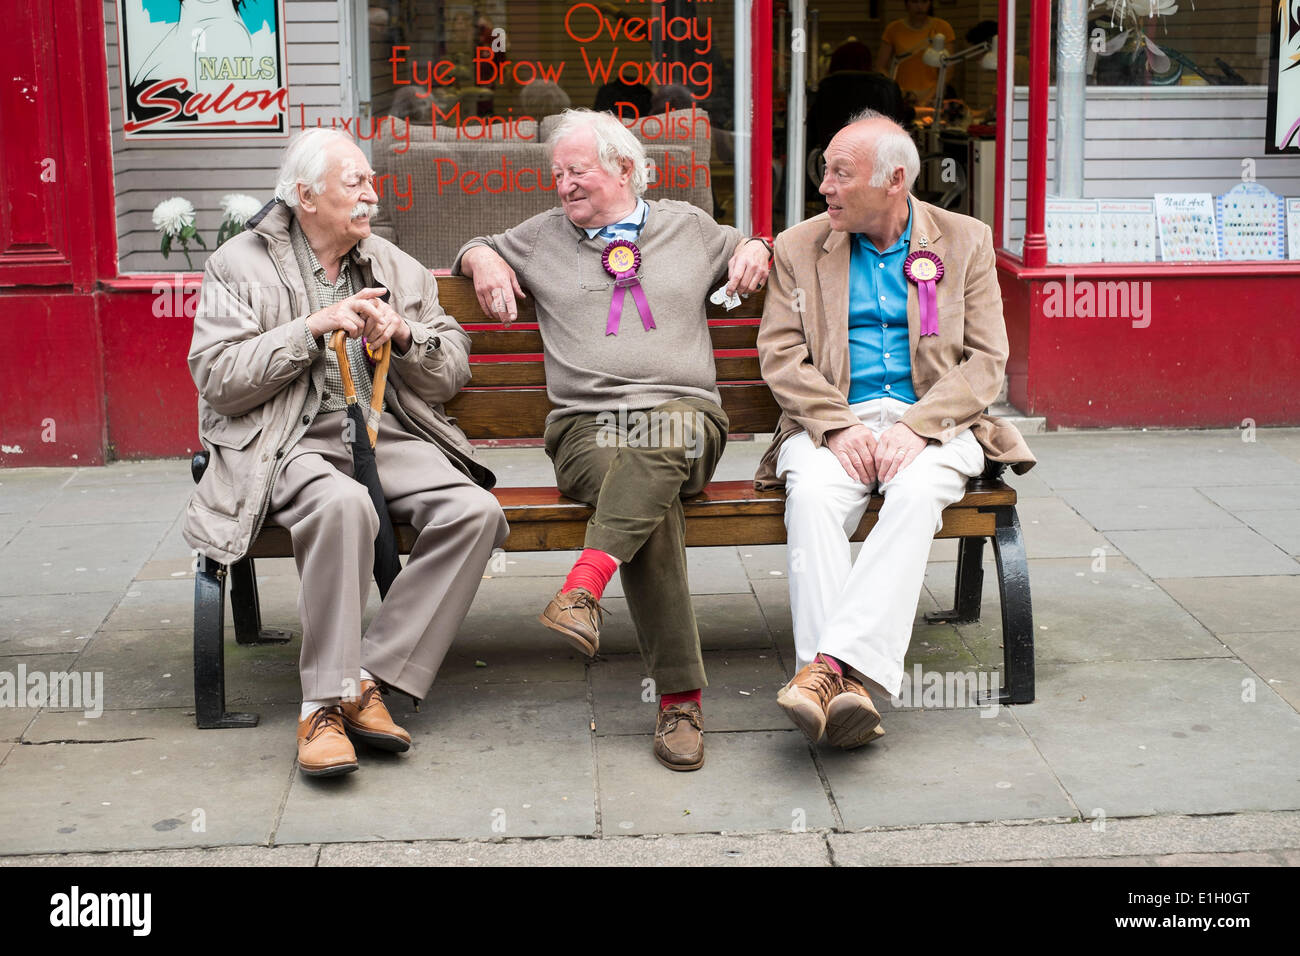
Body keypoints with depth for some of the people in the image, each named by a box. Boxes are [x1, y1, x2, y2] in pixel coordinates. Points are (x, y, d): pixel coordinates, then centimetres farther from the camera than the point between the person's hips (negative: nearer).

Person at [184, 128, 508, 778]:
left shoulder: (397, 268, 18)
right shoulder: (240, 265, 5)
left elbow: (451, 375, 16)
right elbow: (217, 379, -7)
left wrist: (404, 334, -5)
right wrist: (314, 328, -13)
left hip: (388, 435, 5)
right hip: (291, 444, -4)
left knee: (475, 510, -23)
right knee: (342, 504, -38)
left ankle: (369, 678, -21)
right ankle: (325, 701, -28)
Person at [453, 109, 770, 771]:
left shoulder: (688, 226, 23)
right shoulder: (543, 237, 24)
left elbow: (743, 252, 37)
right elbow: (479, 249, 38)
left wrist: (756, 250, 14)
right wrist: (482, 260, 15)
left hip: (685, 415, 1)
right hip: (586, 427, 0)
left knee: (658, 438, -41)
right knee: (652, 497, -34)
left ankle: (585, 586, -50)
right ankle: (680, 697, -38)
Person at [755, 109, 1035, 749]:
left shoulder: (964, 242, 8)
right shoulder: (799, 247, 11)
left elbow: (986, 360, 1)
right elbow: (780, 353, 3)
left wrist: (916, 428, -15)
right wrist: (840, 426, -14)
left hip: (933, 423, -1)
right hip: (834, 422, 1)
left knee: (917, 490, -35)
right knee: (812, 491, -33)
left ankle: (833, 662, -42)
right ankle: (845, 684, -39)